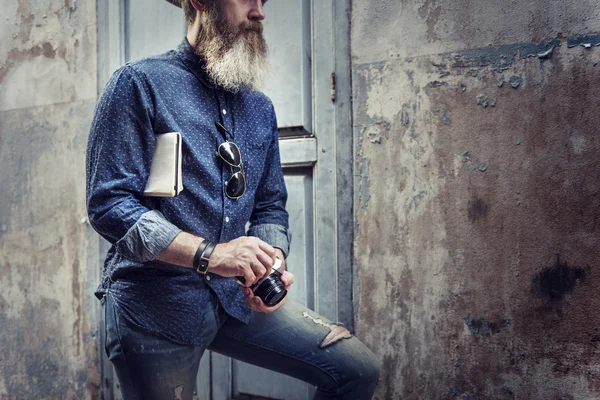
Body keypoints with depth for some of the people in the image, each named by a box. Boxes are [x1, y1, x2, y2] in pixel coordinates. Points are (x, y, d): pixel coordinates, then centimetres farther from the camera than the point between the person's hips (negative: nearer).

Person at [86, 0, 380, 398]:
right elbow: (109, 204, -14)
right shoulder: (140, 82, -7)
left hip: (236, 296, 5)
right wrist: (208, 254, -24)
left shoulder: (260, 107, 12)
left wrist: (271, 268, -7)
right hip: (155, 306, -5)